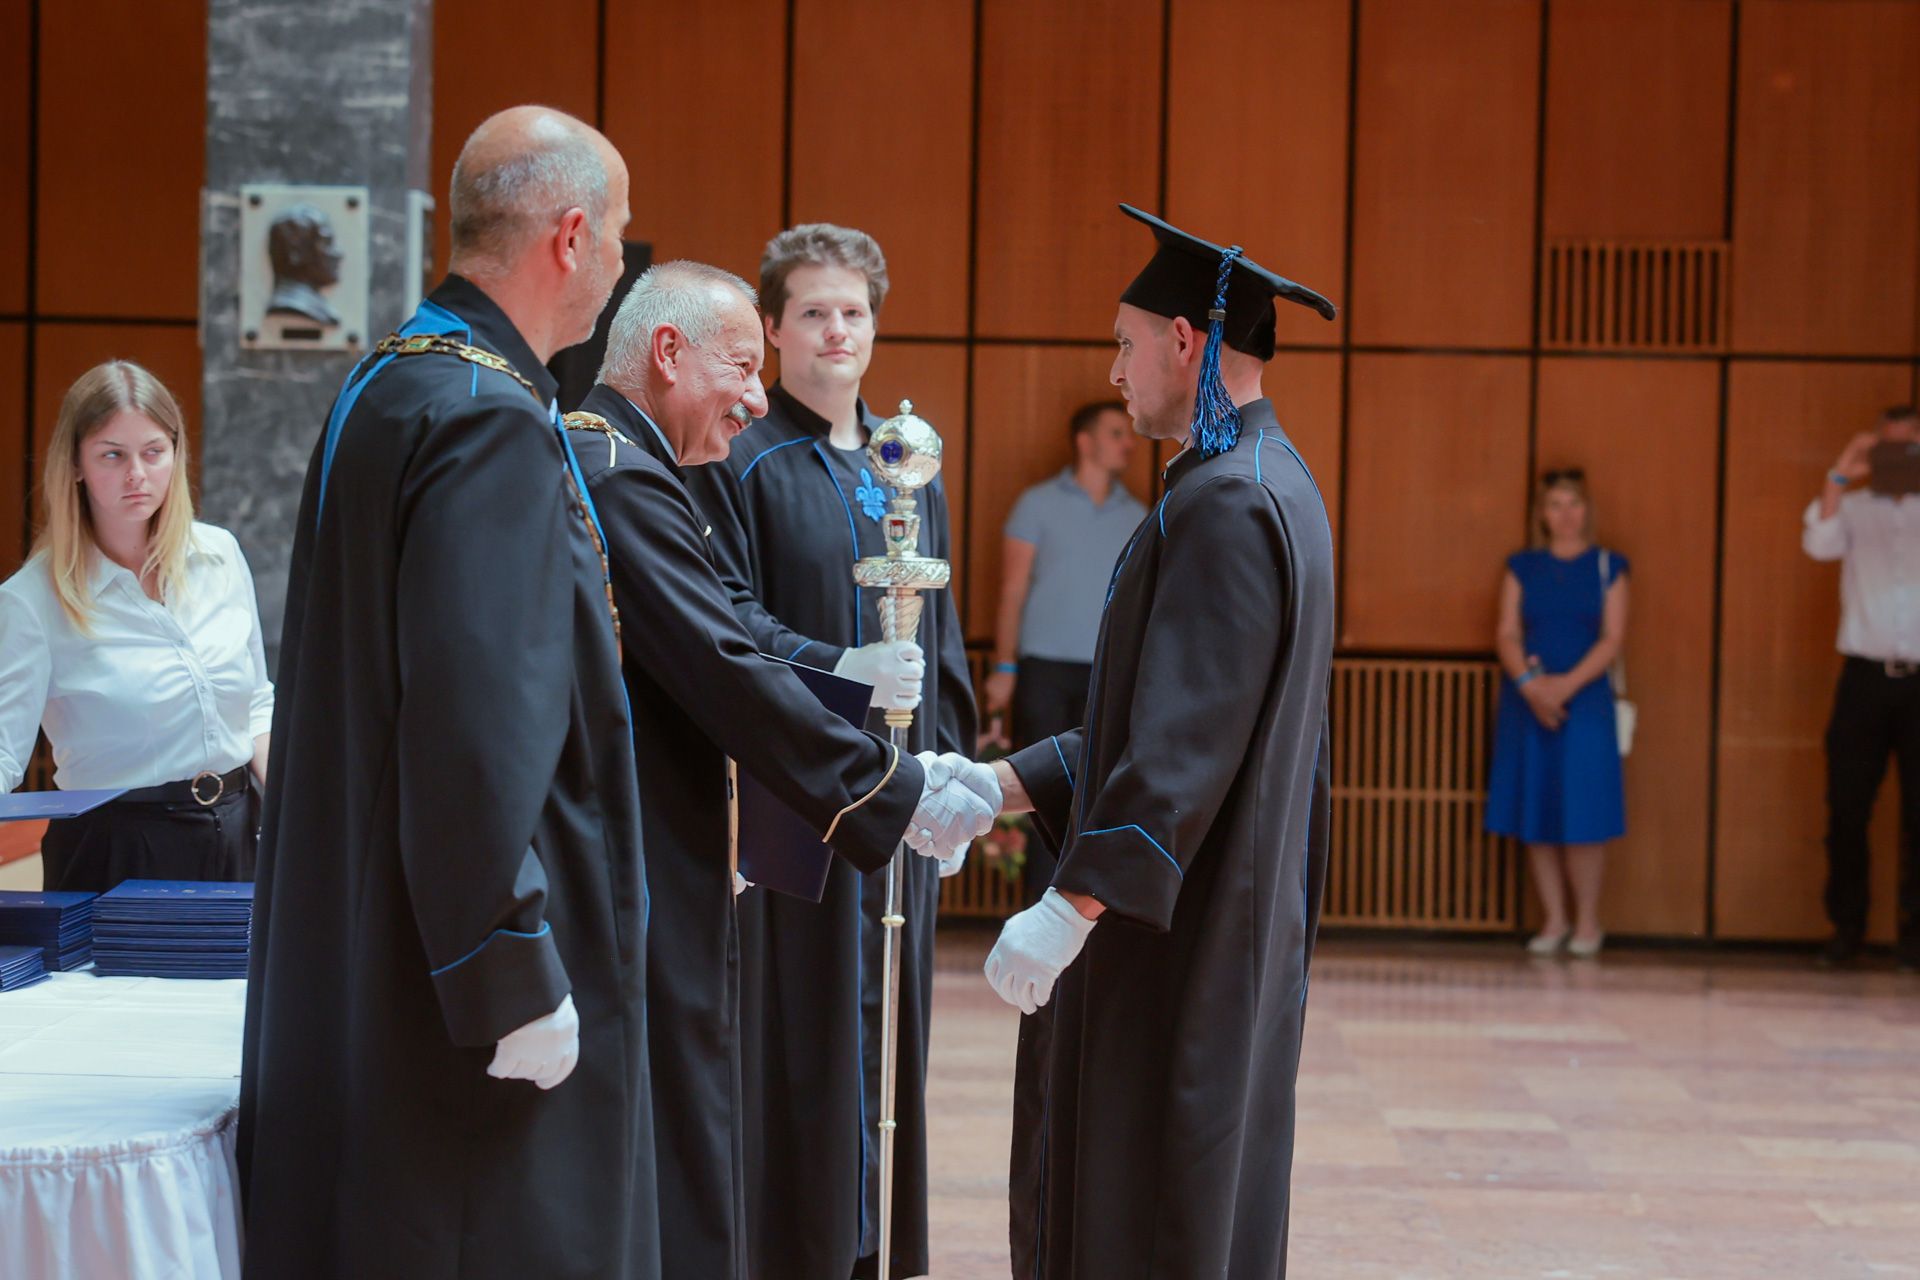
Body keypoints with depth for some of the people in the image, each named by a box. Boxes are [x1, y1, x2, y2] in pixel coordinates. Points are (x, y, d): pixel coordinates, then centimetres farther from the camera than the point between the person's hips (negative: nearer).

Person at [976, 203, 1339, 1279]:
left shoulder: (1225, 503, -19)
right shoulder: (1272, 484, 13)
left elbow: (1185, 743, -26)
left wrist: (1073, 906, -27)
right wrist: (1001, 784, 14)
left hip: (1182, 936, -10)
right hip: (1234, 916, 10)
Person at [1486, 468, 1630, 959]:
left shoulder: (1608, 567, 5)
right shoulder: (1521, 567, 10)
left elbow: (1612, 639, -2)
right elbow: (1507, 633, 3)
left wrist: (1567, 684, -15)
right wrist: (1530, 683, -15)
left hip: (1585, 699, -2)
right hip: (1526, 700, 2)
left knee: (1582, 814, -7)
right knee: (1535, 814, 2)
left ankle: (1588, 921, 6)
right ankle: (1554, 920, 11)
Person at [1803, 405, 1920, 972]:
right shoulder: (1853, 507, 9)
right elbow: (1819, 544, -9)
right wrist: (1839, 477, -16)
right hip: (1865, 675, 0)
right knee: (1847, 806, 0)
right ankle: (1846, 927, 8)